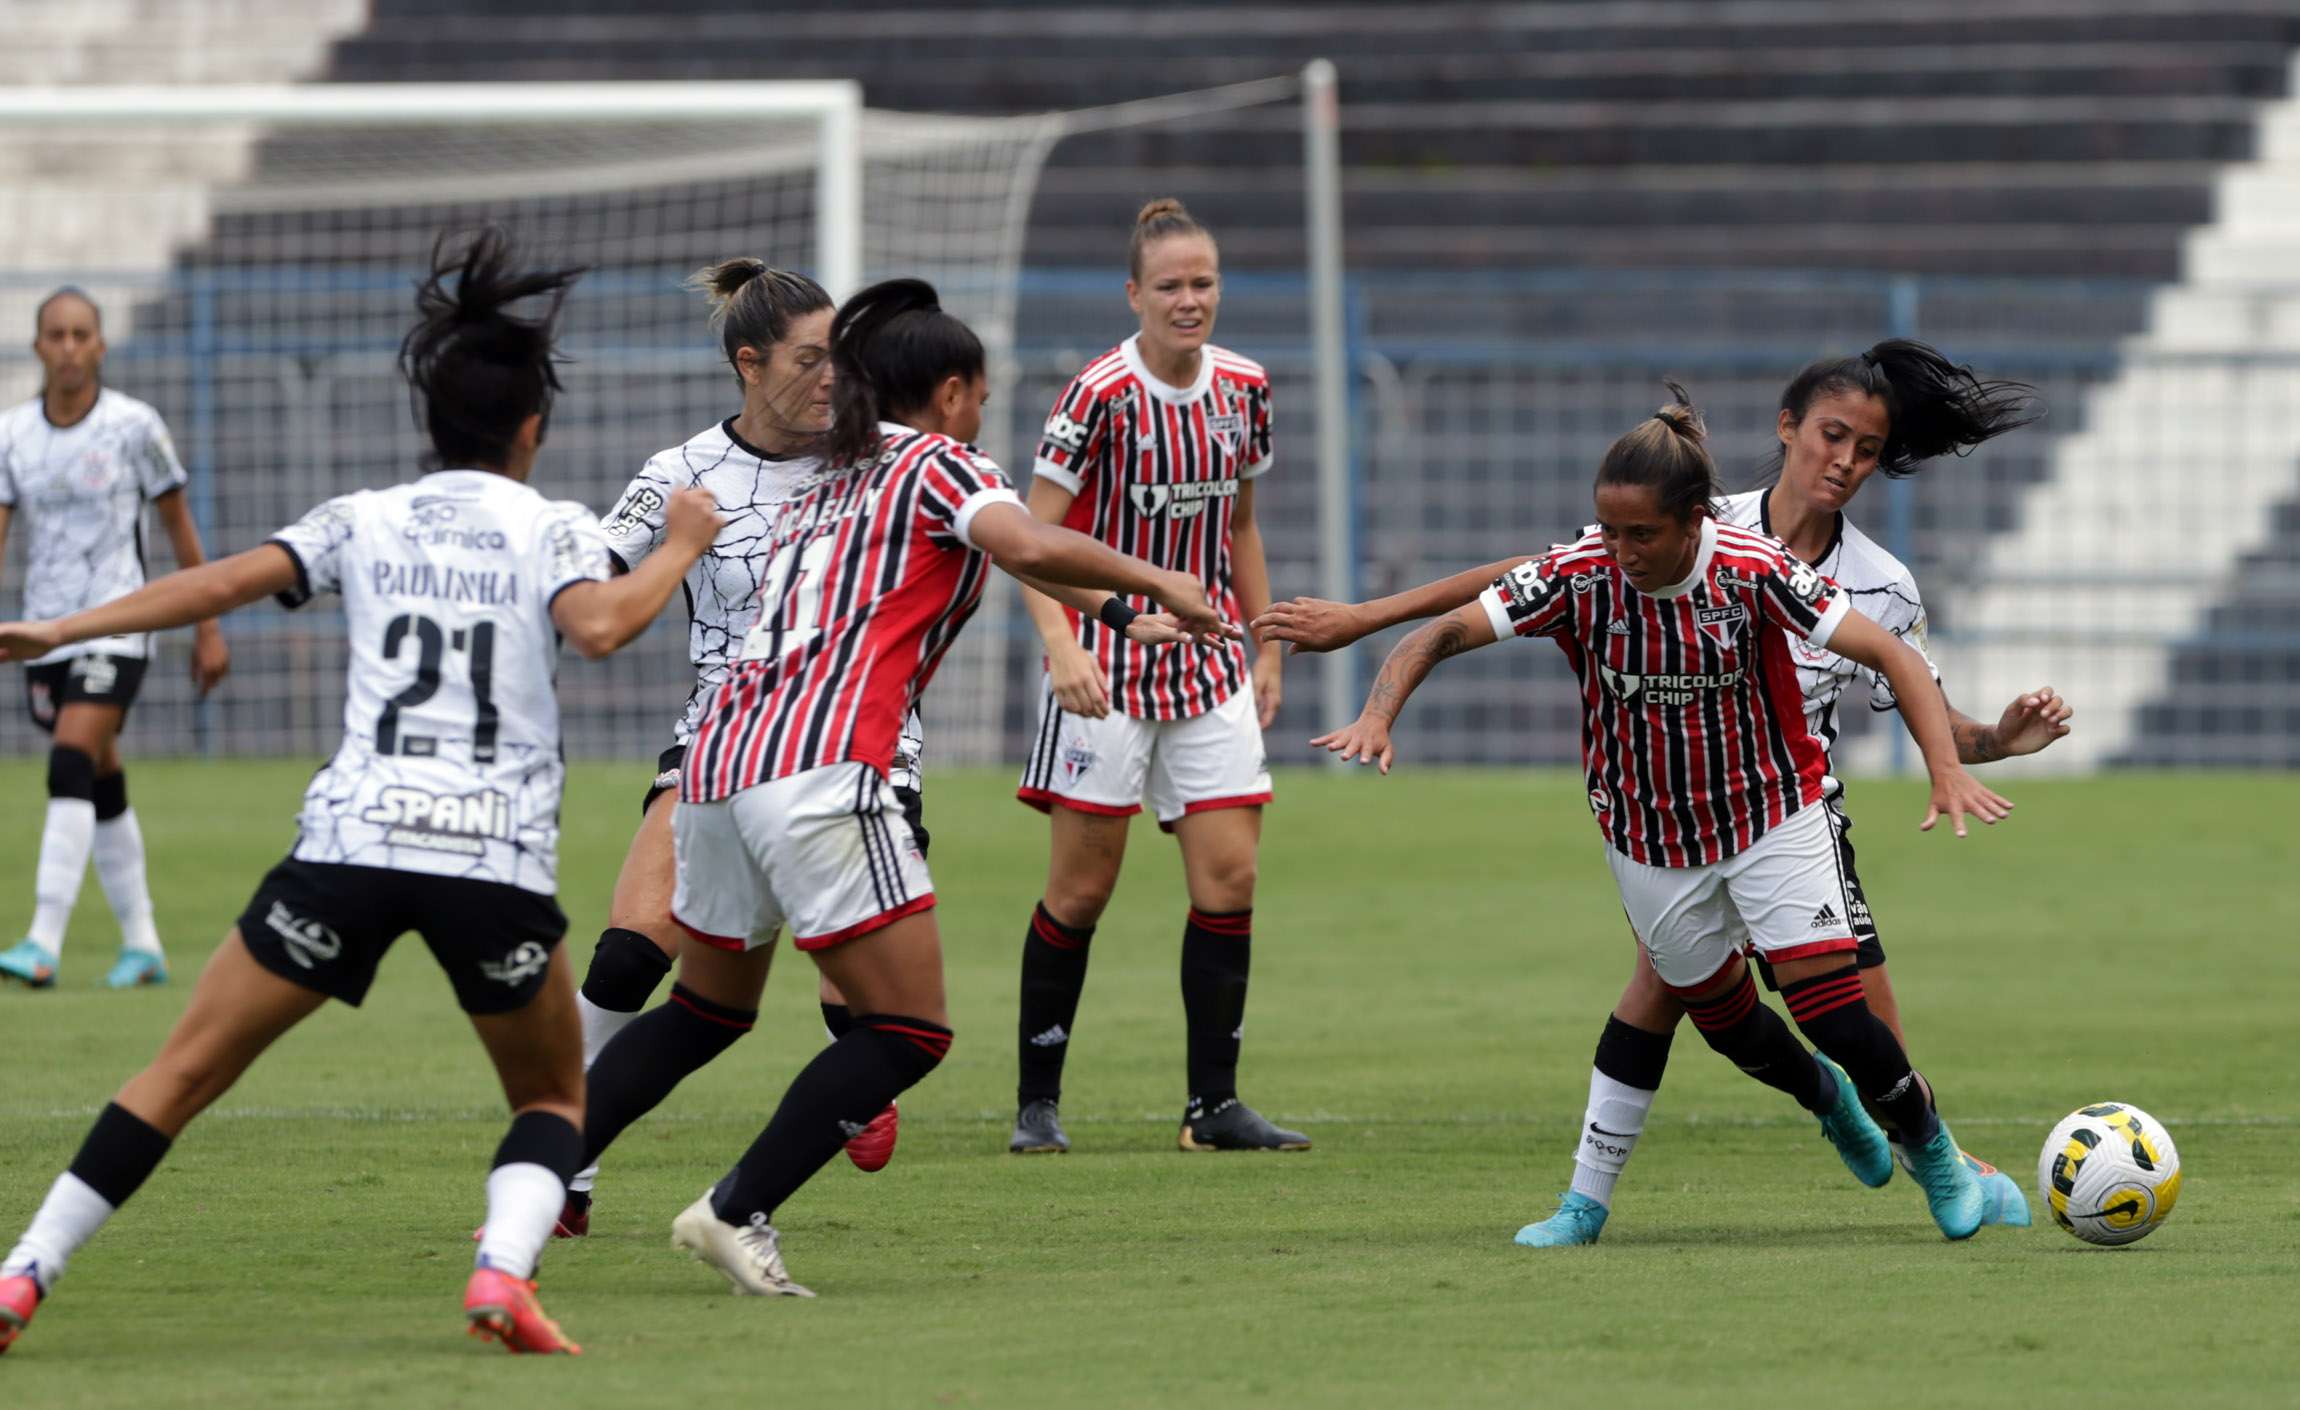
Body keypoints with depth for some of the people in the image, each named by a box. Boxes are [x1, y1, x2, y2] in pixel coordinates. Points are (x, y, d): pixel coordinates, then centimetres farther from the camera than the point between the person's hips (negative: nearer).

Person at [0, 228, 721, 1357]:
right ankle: (503, 1270, -9)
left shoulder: (363, 522, 13)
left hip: (349, 844, 1)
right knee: (554, 1099, 19)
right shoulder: (551, 530, 8)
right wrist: (678, 552, 3)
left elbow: (227, 581, 1)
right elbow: (596, 627, -13)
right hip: (500, 863, -1)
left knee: (185, 1071, 10)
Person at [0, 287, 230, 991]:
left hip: (115, 626, -5)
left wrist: (208, 629, 5)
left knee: (72, 767, -20)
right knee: (101, 785, 11)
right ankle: (142, 943, 21)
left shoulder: (133, 425, -5)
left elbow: (180, 528, 3)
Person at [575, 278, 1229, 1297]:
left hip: (718, 755, 8)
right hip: (819, 771, -8)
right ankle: (735, 1215, -8)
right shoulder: (940, 466, 6)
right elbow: (1028, 547, -13)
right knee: (908, 1030, -2)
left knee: (708, 1010, 25)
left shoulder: (815, 488, 27)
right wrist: (1155, 582, -3)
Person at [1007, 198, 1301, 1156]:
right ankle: (1036, 1102, 10)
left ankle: (1213, 1103, 3)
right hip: (1108, 664, -5)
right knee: (1081, 888, -1)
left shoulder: (1242, 388, 3)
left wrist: (1266, 647, 14)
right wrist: (1062, 645, -29)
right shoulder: (1100, 394, -14)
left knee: (1229, 874, -3)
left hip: (1210, 664, 5)